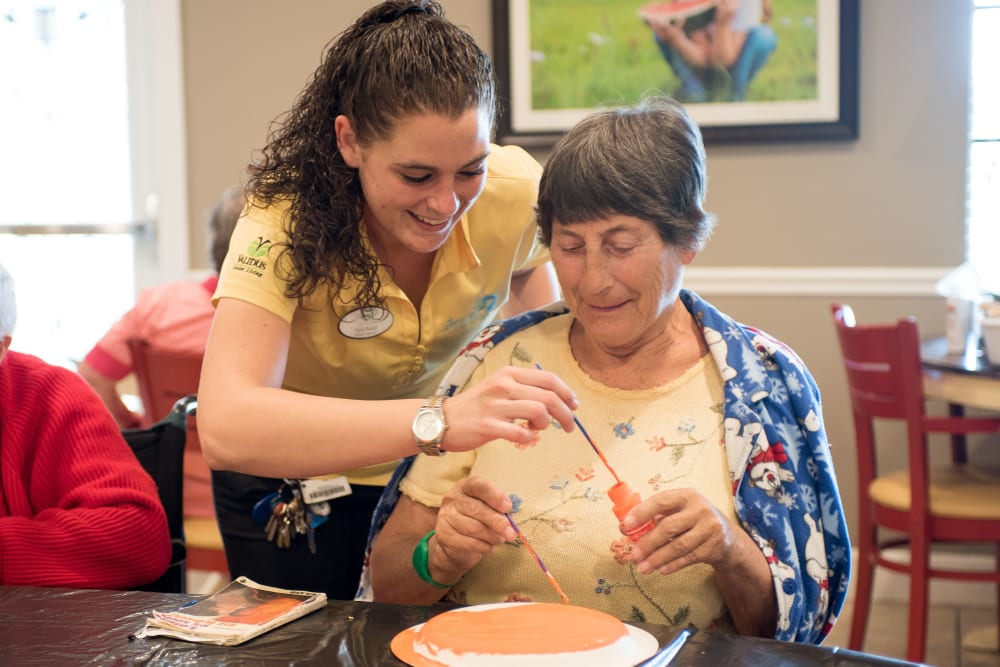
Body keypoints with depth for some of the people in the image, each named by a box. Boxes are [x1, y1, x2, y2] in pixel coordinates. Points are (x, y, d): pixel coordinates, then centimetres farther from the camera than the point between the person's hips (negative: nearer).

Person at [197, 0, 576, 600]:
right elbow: (226, 427, -48)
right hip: (294, 482, -3)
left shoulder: (514, 192, -22)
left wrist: (541, 388, -12)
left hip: (434, 476, 3)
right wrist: (437, 422, -59)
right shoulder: (285, 219, -33)